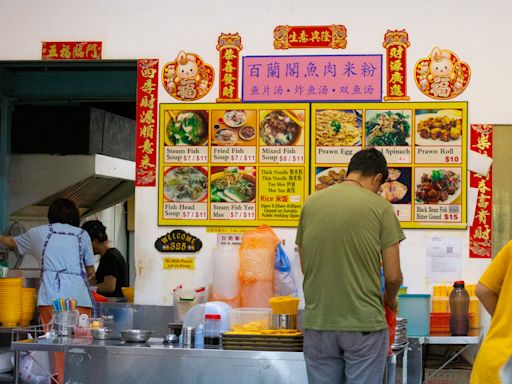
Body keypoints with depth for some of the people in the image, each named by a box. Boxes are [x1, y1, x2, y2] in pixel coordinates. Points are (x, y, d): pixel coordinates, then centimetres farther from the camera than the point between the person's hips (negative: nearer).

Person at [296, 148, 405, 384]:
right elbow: (393, 275, -3)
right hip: (364, 322, -3)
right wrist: (390, 300, 17)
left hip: (317, 321, 3)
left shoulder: (311, 203, 5)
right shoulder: (380, 207, -5)